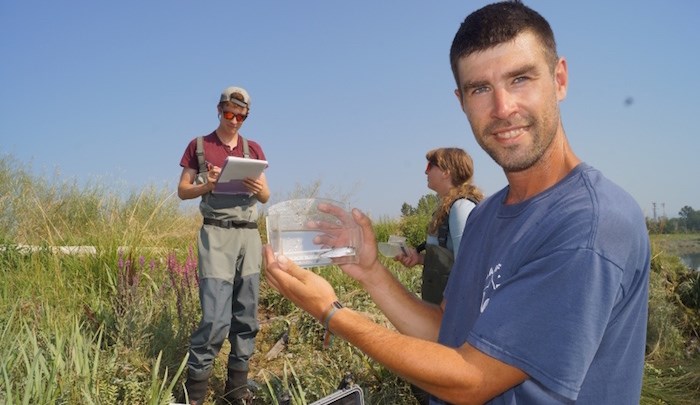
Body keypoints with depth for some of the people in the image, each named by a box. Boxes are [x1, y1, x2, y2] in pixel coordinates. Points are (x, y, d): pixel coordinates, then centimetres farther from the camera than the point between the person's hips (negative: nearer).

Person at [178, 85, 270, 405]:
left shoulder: (253, 148, 14)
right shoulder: (199, 145, 7)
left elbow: (266, 197, 13)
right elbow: (183, 191, 7)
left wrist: (257, 188, -9)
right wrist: (207, 185, -12)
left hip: (249, 234, 4)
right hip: (216, 234, -4)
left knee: (246, 315, 5)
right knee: (216, 317, -11)